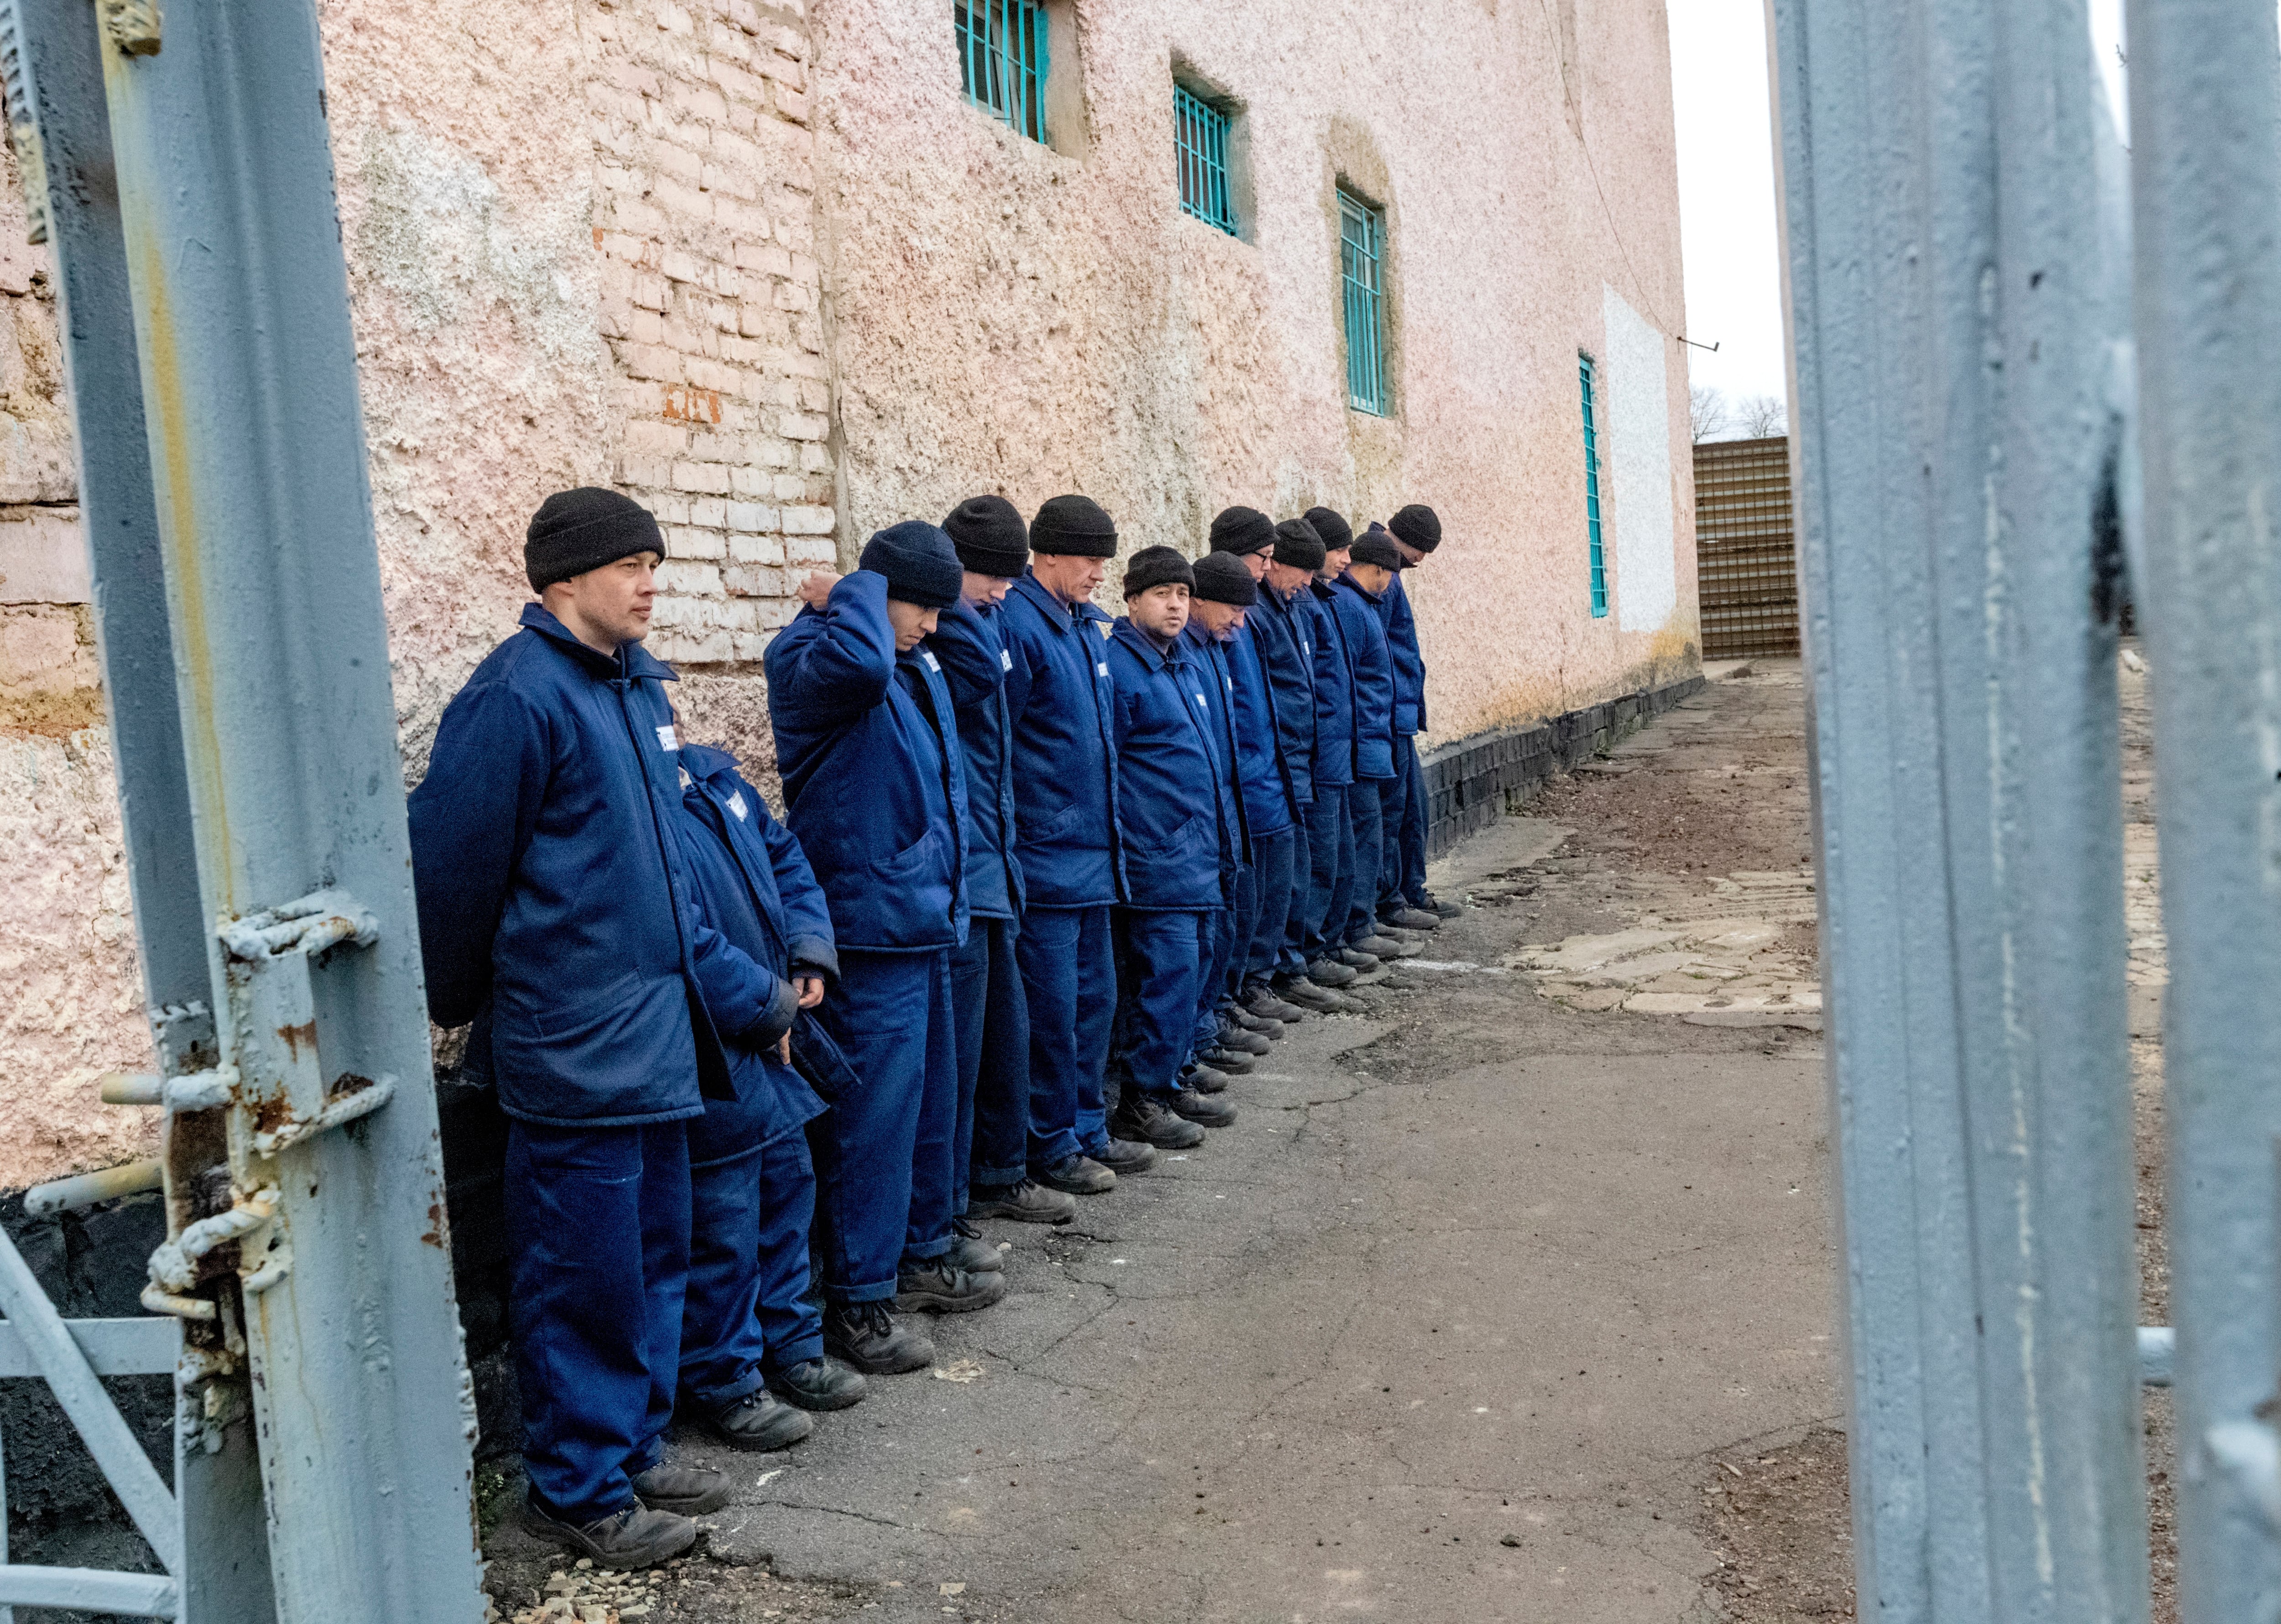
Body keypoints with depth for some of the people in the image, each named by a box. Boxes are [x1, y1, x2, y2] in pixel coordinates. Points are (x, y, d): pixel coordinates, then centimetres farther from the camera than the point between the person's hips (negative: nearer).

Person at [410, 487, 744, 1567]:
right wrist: (460, 1004, 0)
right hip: (574, 1044, -9)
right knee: (585, 1272, 3)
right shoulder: (519, 692, -15)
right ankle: (577, 1489, 19)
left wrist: (730, 985, 17)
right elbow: (453, 863, -12)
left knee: (653, 1253, 17)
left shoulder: (637, 684, 12)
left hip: (656, 1028, 9)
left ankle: (634, 1450, 32)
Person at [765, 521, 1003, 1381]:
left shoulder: (920, 671, 15)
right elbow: (858, 662, -39)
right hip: (869, 927, -9)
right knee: (875, 1111, -4)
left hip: (926, 921, 9)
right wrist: (857, 591, -19)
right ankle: (856, 1301, 7)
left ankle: (920, 1252, 34)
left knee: (929, 1097, 18)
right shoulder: (808, 660, -13)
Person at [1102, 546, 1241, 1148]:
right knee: (1166, 973, -7)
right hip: (1157, 858, -9)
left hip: (1198, 858, 9)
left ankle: (1169, 1082, 25)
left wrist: (1225, 835, 22)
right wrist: (1119, 849, -16)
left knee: (1186, 971, 14)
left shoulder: (1184, 665, 16)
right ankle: (1140, 1102, 3)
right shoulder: (1117, 666, -12)